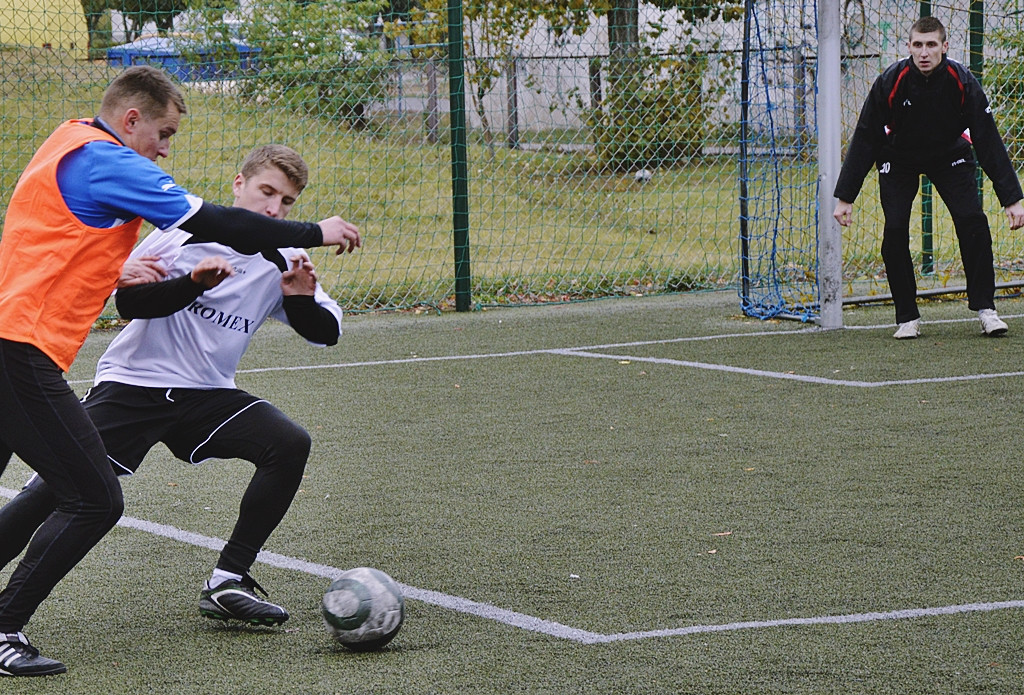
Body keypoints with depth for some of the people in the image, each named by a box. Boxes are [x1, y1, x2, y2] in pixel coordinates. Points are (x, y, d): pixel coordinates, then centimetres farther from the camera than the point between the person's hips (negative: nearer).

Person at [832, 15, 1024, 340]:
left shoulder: (963, 82, -25)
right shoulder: (890, 82, -26)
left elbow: (988, 142, -21)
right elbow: (864, 139, -19)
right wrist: (845, 197, -21)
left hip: (950, 155, 0)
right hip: (899, 160, 0)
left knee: (973, 221, -18)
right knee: (895, 230, -16)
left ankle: (985, 308, -8)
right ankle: (907, 317, -4)